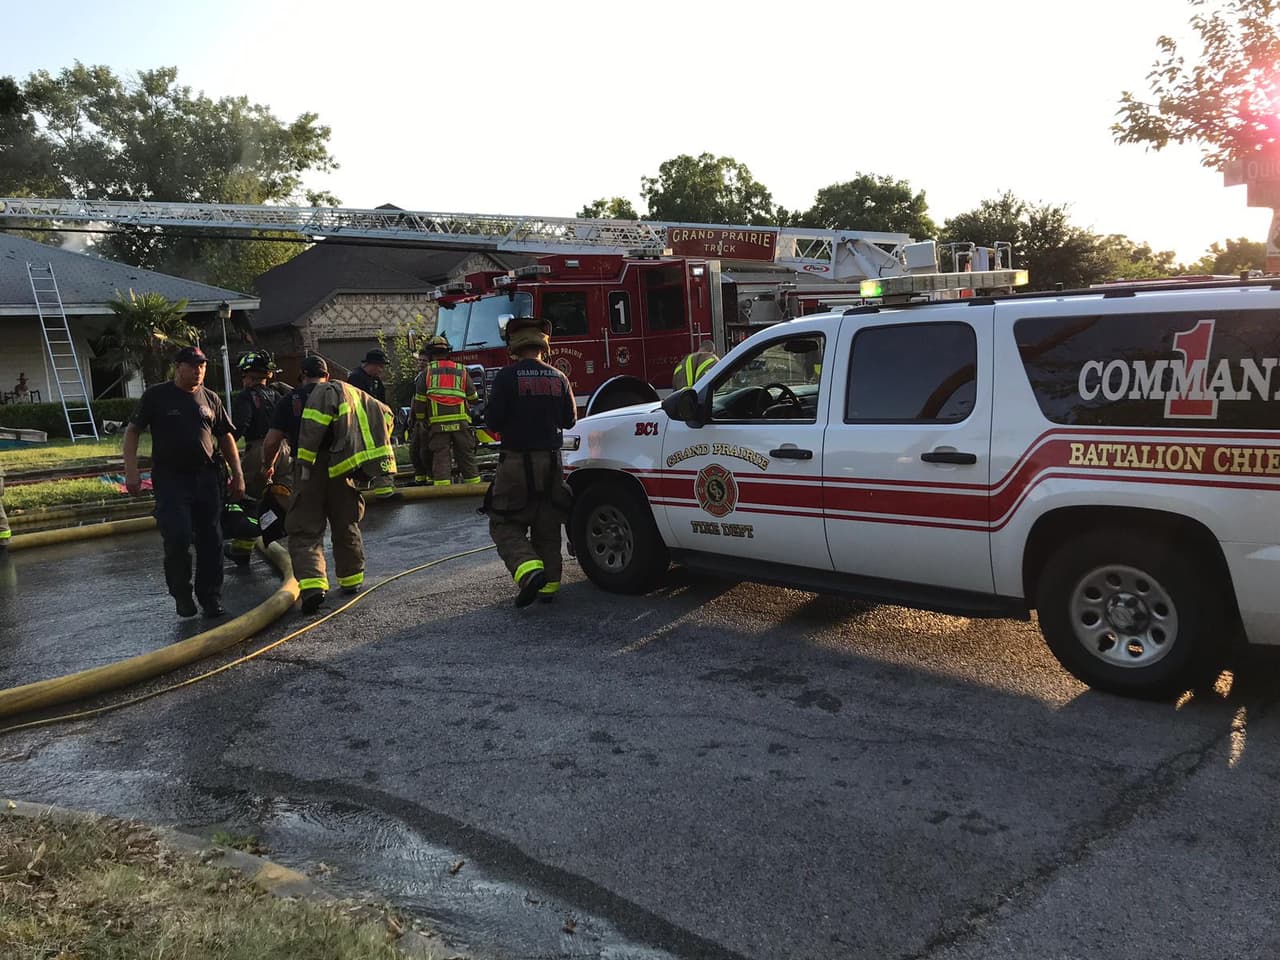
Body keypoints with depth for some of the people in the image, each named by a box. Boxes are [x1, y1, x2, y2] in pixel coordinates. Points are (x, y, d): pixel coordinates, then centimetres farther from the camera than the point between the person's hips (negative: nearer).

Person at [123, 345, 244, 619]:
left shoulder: (210, 398, 11)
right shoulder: (156, 396, 1)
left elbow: (226, 437, 16)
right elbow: (132, 431, 2)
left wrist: (237, 475, 11)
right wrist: (131, 471, -8)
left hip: (206, 477, 4)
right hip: (170, 479, -3)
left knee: (211, 540, 2)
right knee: (177, 538, -12)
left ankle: (210, 597, 12)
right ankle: (181, 595, 8)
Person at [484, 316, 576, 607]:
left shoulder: (507, 376, -10)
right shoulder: (558, 378, 4)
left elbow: (493, 421, -11)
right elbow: (569, 420, 10)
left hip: (516, 461, -4)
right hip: (551, 461, 5)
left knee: (504, 526, 3)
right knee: (547, 527, 14)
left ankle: (529, 570, -18)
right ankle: (549, 583, 15)